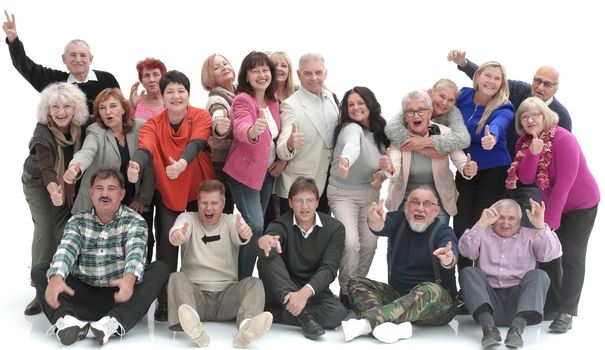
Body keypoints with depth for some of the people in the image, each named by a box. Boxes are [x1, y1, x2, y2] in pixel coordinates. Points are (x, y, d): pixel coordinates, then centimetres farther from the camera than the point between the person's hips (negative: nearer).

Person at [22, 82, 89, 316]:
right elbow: (45, 166, -45)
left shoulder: (82, 127, -17)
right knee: (45, 229, -15)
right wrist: (52, 189, -64)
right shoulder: (42, 132, -30)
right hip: (39, 183, -3)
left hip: (70, 184, 4)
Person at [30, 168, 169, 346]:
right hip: (83, 297, 2)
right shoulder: (77, 222, 7)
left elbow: (135, 252, -20)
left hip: (120, 297, -2)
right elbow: (65, 251, -13)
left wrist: (129, 279, -43)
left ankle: (115, 322, -42)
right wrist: (56, 278, -36)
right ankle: (66, 320, -39)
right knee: (40, 270, -11)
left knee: (160, 268, -23)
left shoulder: (134, 221, 0)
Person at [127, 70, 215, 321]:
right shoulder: (153, 124, -8)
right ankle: (164, 300, -1)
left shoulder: (202, 117, -12)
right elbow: (145, 148, -28)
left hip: (199, 190, 0)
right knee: (167, 241, -9)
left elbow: (196, 144, -31)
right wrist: (135, 166, -52)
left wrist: (182, 163, -53)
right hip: (167, 192, 0)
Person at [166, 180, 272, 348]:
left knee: (254, 283, -24)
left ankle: (246, 328, -54)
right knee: (176, 278, -28)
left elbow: (239, 235, -16)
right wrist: (176, 235, -43)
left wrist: (244, 233, -42)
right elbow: (179, 229, -16)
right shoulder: (188, 218, 9)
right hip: (195, 292, 0)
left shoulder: (232, 220, 9)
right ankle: (194, 327, -55)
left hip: (226, 293, 1)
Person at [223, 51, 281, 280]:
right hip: (245, 172, -8)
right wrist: (253, 131, -60)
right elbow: (241, 128, -39)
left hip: (267, 171, 8)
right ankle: (243, 280, -4)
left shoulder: (273, 102, 5)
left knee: (256, 226, 13)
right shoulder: (242, 100, -17)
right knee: (255, 227, -16)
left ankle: (246, 277, 26)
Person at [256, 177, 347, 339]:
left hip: (314, 291, 1)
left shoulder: (334, 228, -4)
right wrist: (265, 241, -56)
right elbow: (272, 235, -29)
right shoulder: (281, 224, -4)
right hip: (280, 293, 0)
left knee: (338, 313, -32)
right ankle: (303, 314, -37)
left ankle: (269, 314, -26)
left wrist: (305, 292, -34)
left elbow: (329, 268, -15)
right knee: (268, 255, -28)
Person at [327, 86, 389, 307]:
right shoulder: (351, 129, -21)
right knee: (351, 242, -20)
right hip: (344, 194, -6)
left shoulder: (378, 131, 1)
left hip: (370, 193, 6)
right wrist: (345, 160, -69)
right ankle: (347, 290, 1)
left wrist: (381, 174, -7)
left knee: (369, 243, 7)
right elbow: (352, 146, -46)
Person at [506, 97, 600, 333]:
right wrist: (533, 153, -34)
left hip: (581, 205, -6)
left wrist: (550, 220, -26)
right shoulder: (524, 143, -5)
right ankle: (552, 305, 18)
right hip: (552, 206, 6)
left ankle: (567, 312, -3)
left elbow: (564, 182, -27)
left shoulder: (563, 139, -24)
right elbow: (525, 179, -17)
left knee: (571, 256, -8)